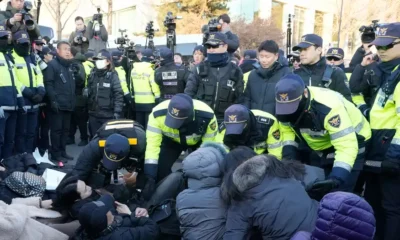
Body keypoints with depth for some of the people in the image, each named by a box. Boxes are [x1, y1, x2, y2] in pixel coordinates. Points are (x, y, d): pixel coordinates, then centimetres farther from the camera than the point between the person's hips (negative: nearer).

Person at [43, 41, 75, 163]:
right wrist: (53, 100, -20)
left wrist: (73, 100, 12)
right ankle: (56, 154, 6)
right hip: (58, 104, -7)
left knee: (65, 129, 12)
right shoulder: (52, 64, -6)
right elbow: (48, 84, -14)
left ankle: (62, 152, 22)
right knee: (57, 129, -2)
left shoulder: (69, 66, 18)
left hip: (68, 104, 8)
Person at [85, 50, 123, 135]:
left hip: (108, 115, -5)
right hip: (93, 115, 5)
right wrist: (86, 91, -2)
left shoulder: (112, 76, -4)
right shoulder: (92, 75, 11)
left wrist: (117, 112, -15)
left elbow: (118, 95, -9)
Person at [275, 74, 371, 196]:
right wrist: (289, 151, -19)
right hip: (322, 149, 6)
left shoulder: (328, 107, -38)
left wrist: (337, 178, -51)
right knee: (313, 193, 11)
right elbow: (286, 129, -1)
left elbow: (347, 147, -39)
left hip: (351, 143, -6)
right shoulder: (287, 106, -18)